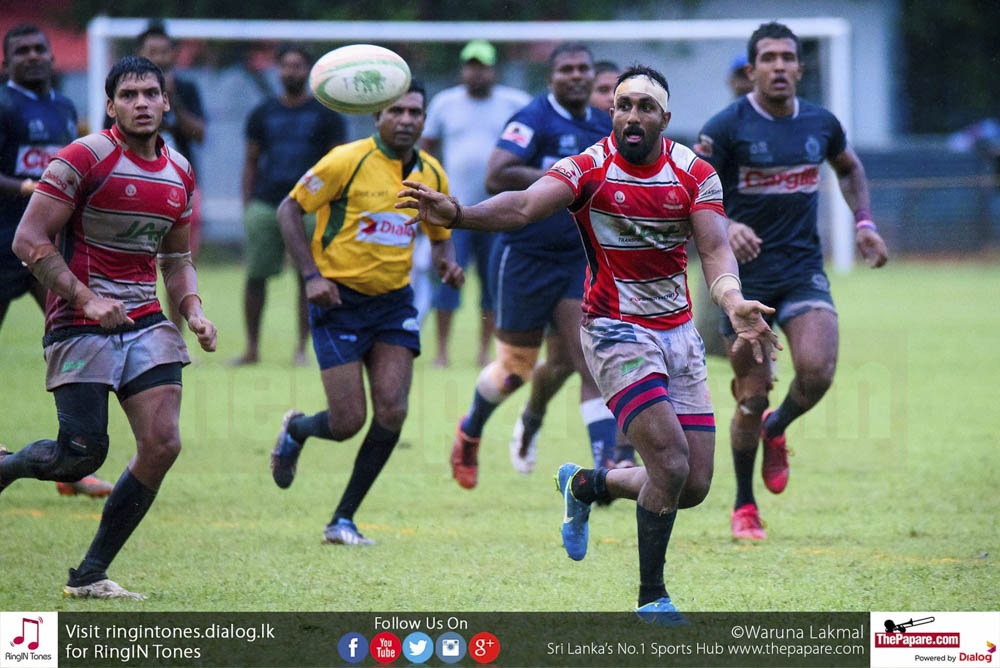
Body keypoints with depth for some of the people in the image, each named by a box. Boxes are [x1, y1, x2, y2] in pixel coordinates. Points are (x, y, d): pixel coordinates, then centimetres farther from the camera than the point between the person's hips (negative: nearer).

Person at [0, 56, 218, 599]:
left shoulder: (179, 173, 10)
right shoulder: (84, 158, -11)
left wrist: (192, 311, 3)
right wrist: (86, 299, -19)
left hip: (145, 323, 6)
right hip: (80, 326, -6)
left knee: (163, 443, -8)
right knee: (83, 455, -11)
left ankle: (90, 575, 4)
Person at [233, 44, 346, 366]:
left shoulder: (325, 114, 5)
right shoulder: (263, 113, 11)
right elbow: (251, 163, 15)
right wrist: (246, 206, 6)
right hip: (266, 204, 2)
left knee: (309, 278, -2)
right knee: (255, 276, -1)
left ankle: (301, 348, 6)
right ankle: (252, 348, 7)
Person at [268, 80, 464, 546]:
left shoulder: (432, 175, 4)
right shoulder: (348, 161, -12)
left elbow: (440, 236, 20)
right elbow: (289, 210, -7)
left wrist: (447, 263, -4)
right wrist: (311, 275, -16)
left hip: (394, 301, 5)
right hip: (339, 299, -4)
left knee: (391, 412, -10)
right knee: (348, 421, -8)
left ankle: (343, 520, 4)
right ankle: (295, 431, 30)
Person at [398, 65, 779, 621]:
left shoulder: (695, 174, 0)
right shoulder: (588, 169, -9)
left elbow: (715, 248, -10)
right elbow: (525, 206, -25)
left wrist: (733, 301, -32)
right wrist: (457, 214, -44)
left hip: (679, 333, 5)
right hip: (616, 330, -5)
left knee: (695, 486, 2)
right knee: (670, 462, -19)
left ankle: (586, 485, 30)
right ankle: (652, 596, -1)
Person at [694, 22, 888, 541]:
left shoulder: (821, 123, 4)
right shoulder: (726, 127, -9)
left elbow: (849, 168, 25)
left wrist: (863, 221, 11)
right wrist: (725, 226, -27)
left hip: (804, 269, 3)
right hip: (746, 272, -3)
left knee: (816, 369, -20)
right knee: (753, 395, -2)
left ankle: (776, 429, 15)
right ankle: (744, 506, 19)